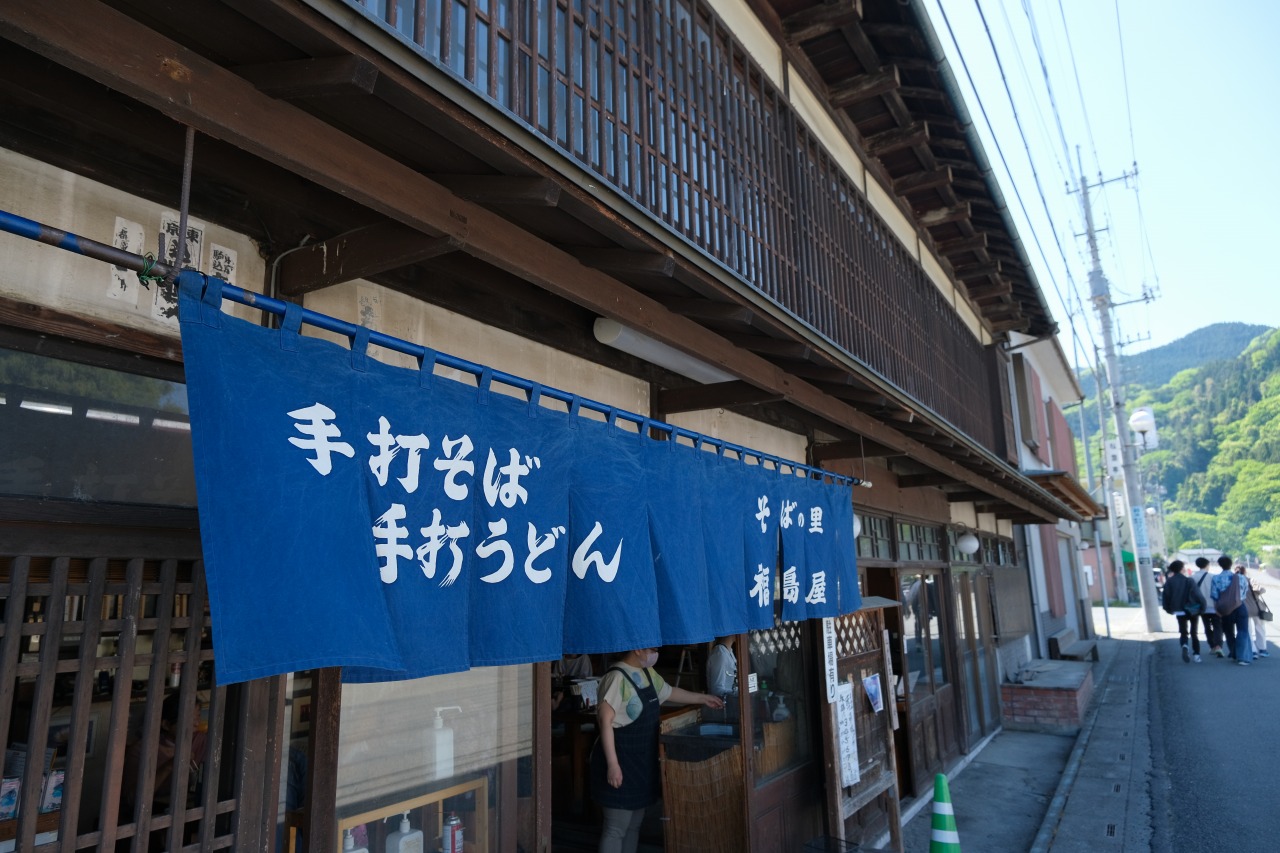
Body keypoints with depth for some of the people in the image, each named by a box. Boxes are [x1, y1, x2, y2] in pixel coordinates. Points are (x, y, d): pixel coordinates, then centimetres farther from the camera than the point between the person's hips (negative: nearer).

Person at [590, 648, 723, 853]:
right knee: (616, 828, -2)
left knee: (634, 825, 16)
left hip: (642, 760, 9)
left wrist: (703, 698, 29)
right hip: (621, 762, -9)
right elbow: (606, 721, -22)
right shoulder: (617, 677, -21)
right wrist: (612, 764, -24)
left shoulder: (647, 673, 8)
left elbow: (670, 692, 25)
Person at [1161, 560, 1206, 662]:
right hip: (1193, 611, -1)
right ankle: (1197, 655, 12)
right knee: (1194, 633, 14)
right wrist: (1202, 607, -3)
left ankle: (1185, 646, -20)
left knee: (1183, 632, 10)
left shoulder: (1169, 582, -5)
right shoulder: (1189, 581, -12)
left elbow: (1166, 596, -3)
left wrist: (1168, 609, 10)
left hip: (1179, 611, 1)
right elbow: (1198, 595, -15)